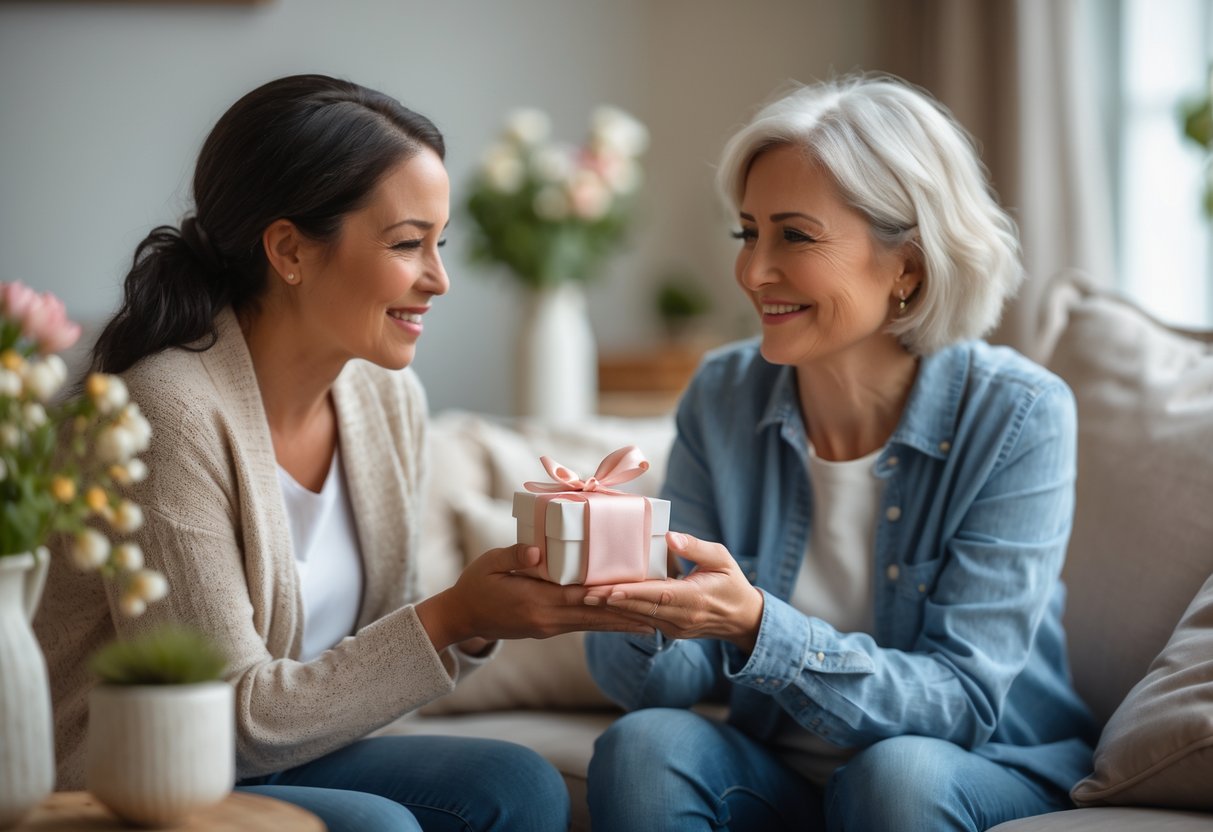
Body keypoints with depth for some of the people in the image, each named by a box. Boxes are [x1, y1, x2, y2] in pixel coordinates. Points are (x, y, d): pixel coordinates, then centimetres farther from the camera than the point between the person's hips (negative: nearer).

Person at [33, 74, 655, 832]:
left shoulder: (390, 398, 0)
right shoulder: (171, 416, -24)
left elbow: (373, 649, 5)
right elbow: (234, 723, -21)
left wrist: (476, 620, -15)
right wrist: (451, 619, -24)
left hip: (282, 763, 7)